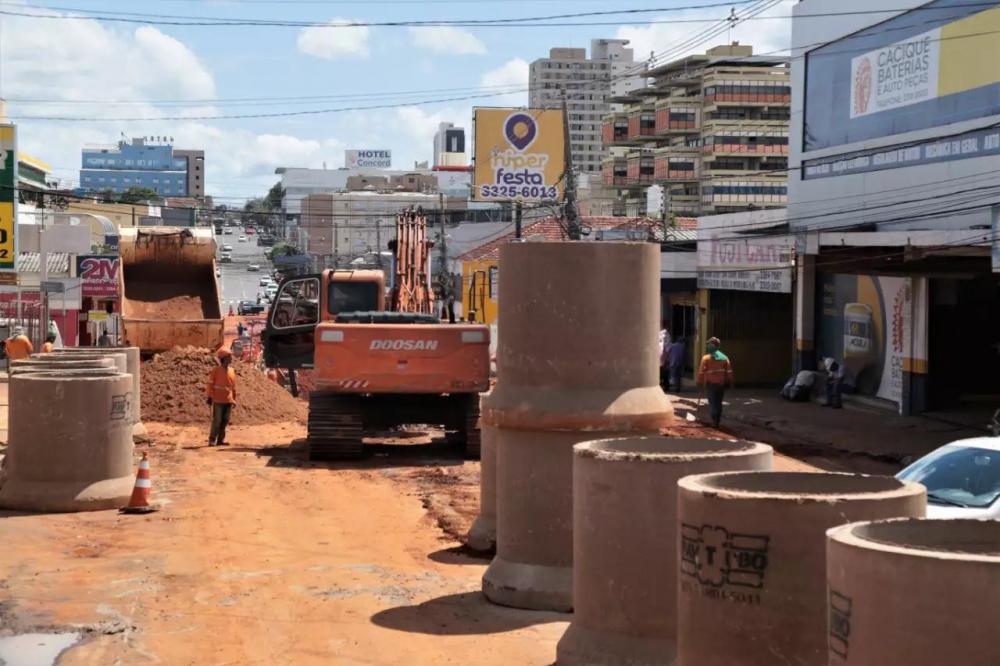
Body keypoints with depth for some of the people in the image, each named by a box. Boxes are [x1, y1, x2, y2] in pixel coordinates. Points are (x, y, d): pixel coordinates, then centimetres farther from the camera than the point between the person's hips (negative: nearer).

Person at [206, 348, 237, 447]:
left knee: (225, 421, 6)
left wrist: (234, 398, 17)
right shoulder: (216, 370, -6)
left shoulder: (232, 371, 11)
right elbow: (210, 384, -4)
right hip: (218, 400, -6)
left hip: (228, 401, 6)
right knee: (217, 421, -6)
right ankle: (212, 440, 0)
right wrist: (209, 397, -7)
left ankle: (221, 439, 13)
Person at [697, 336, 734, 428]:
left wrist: (700, 382, 0)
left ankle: (714, 421, -11)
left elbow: (701, 371, -9)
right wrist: (729, 383, 8)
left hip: (710, 383, -4)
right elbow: (729, 371, 3)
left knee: (712, 402, -1)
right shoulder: (724, 358, 4)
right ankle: (717, 420, 19)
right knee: (719, 402, 14)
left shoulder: (706, 358, -8)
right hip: (721, 383, 4)